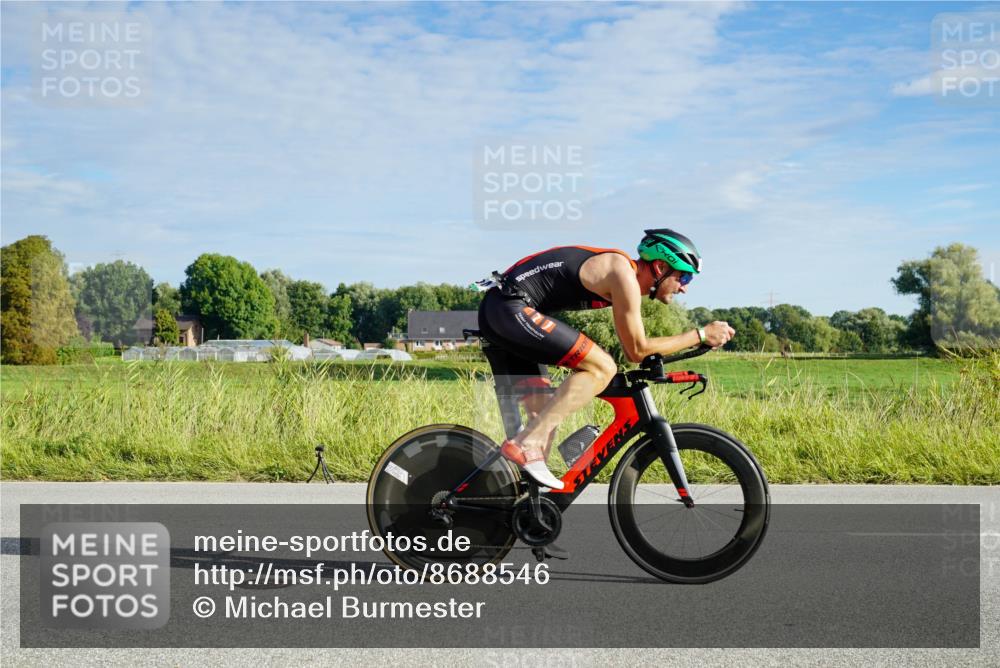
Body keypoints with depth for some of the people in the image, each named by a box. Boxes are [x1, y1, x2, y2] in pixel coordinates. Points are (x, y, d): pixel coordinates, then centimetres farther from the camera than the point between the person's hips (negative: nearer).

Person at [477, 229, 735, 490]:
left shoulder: (622, 271, 18)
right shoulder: (624, 275, -11)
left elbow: (630, 349, 27)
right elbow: (637, 350, -7)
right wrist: (701, 335, -2)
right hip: (512, 308, -10)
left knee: (545, 414, 12)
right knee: (601, 368, -16)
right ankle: (526, 444, -20)